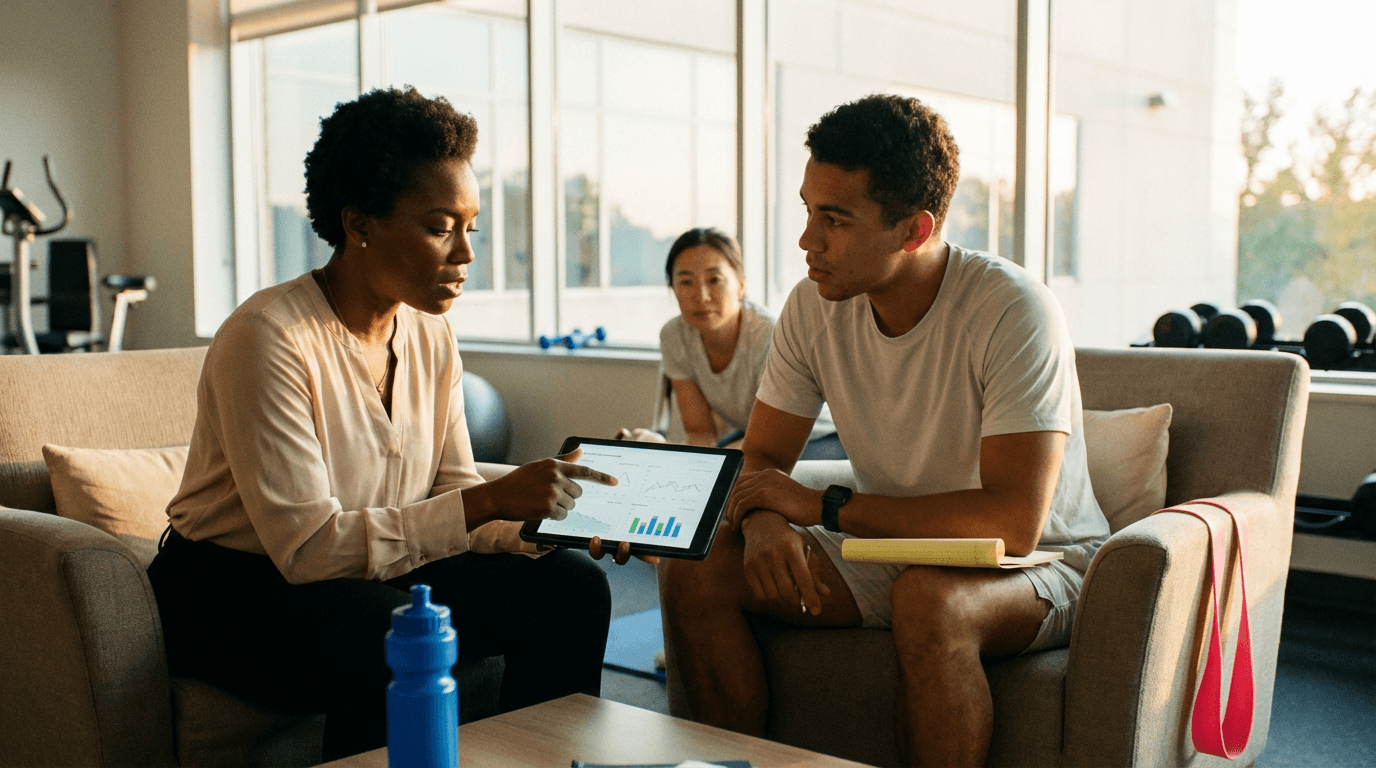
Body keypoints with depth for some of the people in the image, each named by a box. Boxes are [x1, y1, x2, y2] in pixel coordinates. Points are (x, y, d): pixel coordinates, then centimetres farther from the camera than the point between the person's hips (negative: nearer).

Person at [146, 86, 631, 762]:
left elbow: (453, 496, 3)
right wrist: (491, 501, -31)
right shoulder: (267, 339, -21)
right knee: (384, 626, -37)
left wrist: (542, 522, -17)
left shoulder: (430, 338, 2)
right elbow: (309, 547, -27)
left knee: (568, 583, -11)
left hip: (379, 573, 7)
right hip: (235, 592, -6)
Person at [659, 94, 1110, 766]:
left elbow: (1012, 523, -30)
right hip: (893, 548, 5)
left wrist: (822, 506, -25)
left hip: (1040, 562, -5)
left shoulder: (1012, 311, -24)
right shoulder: (813, 308, -7)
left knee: (926, 597, -38)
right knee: (696, 571, -13)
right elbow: (761, 459, 2)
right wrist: (765, 521, -24)